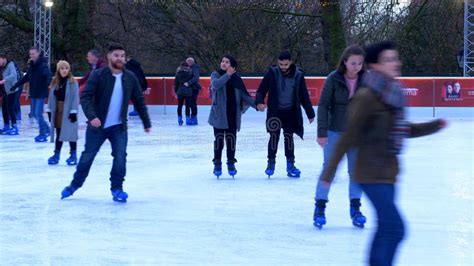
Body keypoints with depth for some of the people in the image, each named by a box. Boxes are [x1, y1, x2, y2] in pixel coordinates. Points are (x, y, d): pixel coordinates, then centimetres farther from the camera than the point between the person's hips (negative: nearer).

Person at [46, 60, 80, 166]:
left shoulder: (73, 82, -9)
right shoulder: (55, 82, 6)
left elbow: (75, 98, -11)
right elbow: (51, 97, 9)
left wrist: (74, 111, -15)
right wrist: (49, 110, 5)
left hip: (68, 111, -5)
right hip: (57, 111, 5)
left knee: (71, 132, 0)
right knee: (58, 133, 13)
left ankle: (73, 155, 10)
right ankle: (56, 154, 21)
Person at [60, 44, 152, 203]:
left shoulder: (130, 78, 0)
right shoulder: (98, 75, -11)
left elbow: (139, 101, 9)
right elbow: (86, 97, -18)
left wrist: (146, 123, 12)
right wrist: (91, 116, -33)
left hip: (119, 127, 2)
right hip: (97, 125, -2)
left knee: (120, 157, -9)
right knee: (87, 156, 8)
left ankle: (117, 189, 6)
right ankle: (75, 185, 26)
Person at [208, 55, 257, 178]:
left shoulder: (236, 78, 8)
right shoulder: (216, 74, 2)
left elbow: (244, 95, 9)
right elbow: (215, 84, -20)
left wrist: (256, 104, -2)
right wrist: (227, 75, -21)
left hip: (233, 114, 2)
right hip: (219, 114, -2)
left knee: (231, 139, 5)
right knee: (219, 138, -1)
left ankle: (231, 163, 17)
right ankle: (217, 163, 10)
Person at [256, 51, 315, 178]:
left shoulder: (298, 75, -4)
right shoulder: (272, 73, -8)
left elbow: (304, 96, 3)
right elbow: (261, 89, -4)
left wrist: (310, 113, 6)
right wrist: (260, 102, -24)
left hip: (291, 112, 1)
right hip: (275, 111, -1)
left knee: (289, 137, 5)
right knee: (274, 136, -1)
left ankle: (290, 164, 13)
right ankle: (271, 163, 12)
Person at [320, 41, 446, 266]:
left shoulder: (393, 94, 6)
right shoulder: (366, 97, -18)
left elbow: (404, 131, 19)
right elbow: (348, 137, -15)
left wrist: (434, 126, 10)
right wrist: (329, 172, -12)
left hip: (388, 173, 8)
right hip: (372, 175, -8)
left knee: (386, 228, 15)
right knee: (395, 228, -9)